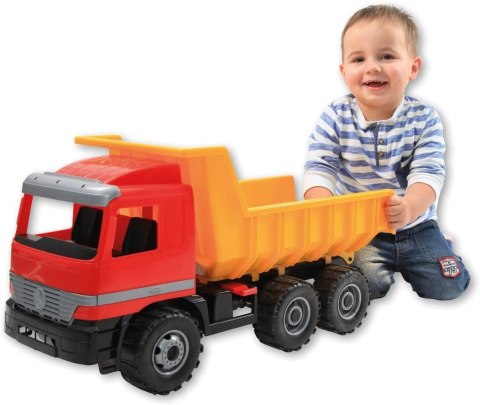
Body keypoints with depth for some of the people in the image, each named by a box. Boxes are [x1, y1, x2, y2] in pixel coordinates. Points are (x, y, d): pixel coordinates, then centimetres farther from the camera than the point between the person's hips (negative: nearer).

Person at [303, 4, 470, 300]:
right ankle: (387, 265, 14)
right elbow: (319, 168, -17)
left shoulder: (424, 119, -9)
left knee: (449, 286, -6)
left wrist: (410, 207, -42)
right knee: (367, 284, -22)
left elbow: (428, 172, -19)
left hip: (415, 227, 1)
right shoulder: (335, 118, -10)